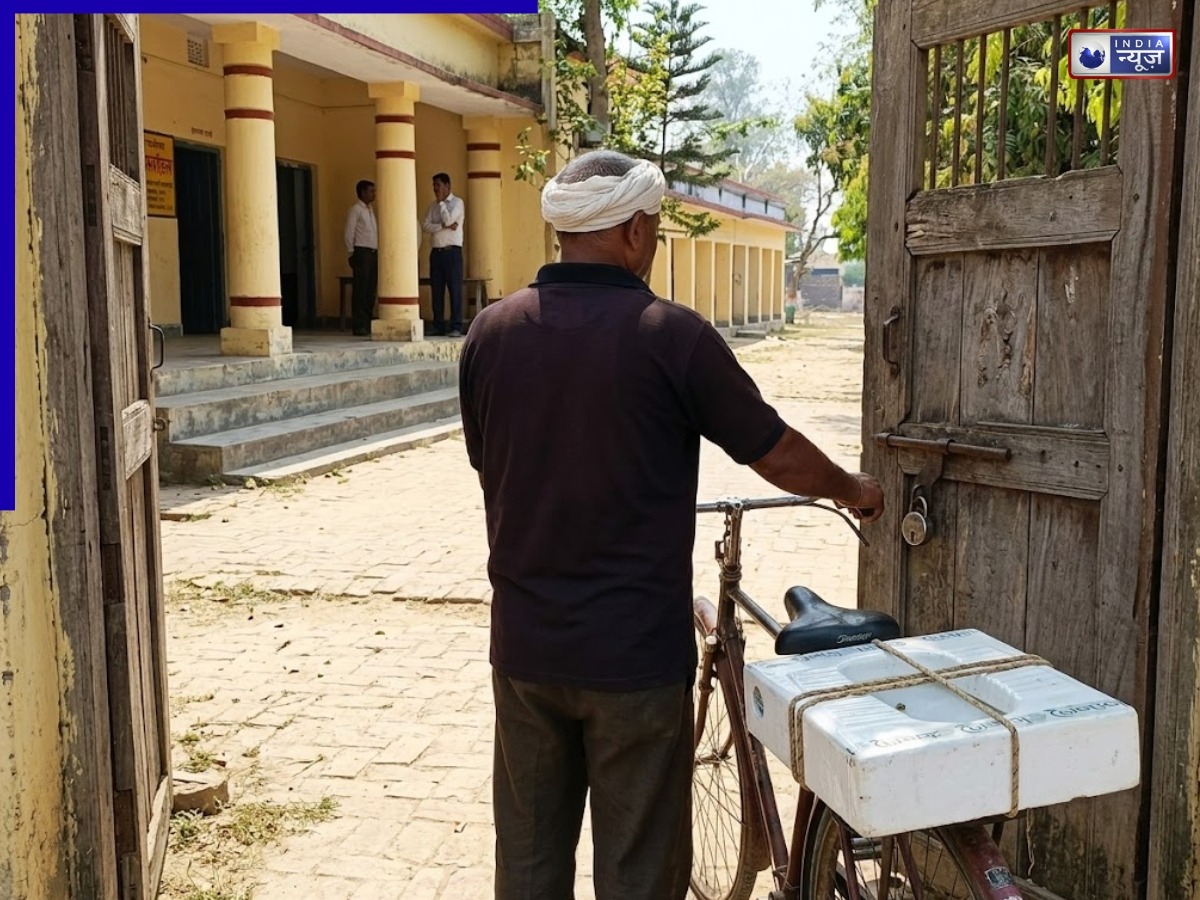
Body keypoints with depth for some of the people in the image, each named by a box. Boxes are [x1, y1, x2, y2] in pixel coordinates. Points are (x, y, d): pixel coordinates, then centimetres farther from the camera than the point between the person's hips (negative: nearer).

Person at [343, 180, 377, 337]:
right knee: (360, 289, -7)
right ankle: (359, 325, -4)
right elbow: (349, 234, -8)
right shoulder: (355, 210, -5)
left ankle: (367, 323, 12)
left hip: (373, 253, 8)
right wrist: (352, 254, -10)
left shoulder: (370, 210, 19)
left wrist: (377, 252, 11)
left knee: (371, 289, 7)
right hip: (362, 252, -7)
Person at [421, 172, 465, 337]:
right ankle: (438, 326, 9)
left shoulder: (457, 202, 0)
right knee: (436, 290, 4)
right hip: (436, 252, 5)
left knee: (455, 289, -7)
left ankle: (456, 327, -8)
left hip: (452, 251, -5)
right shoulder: (433, 205, 15)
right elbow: (426, 225, 2)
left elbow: (448, 219, -15)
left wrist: (441, 202, -3)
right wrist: (444, 226, -11)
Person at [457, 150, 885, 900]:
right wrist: (854, 489, 16)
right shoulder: (671, 335, -13)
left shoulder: (491, 331, -1)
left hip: (525, 646, 5)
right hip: (634, 651, -4)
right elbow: (779, 454, -4)